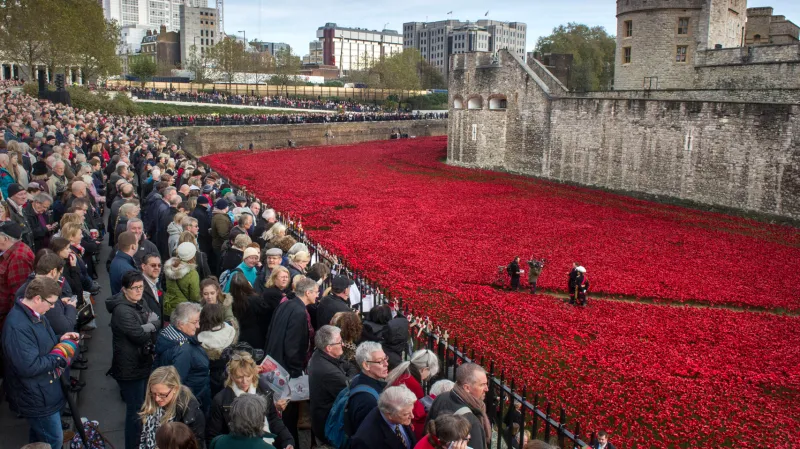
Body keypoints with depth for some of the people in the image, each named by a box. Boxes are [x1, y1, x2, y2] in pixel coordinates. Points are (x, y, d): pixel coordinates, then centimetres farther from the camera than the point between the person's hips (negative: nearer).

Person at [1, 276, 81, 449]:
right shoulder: (18, 326, -31)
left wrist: (59, 340, 0)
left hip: (43, 391, 10)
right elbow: (29, 367, -34)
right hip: (36, 397, -10)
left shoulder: (34, 314, 3)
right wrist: (60, 353, -24)